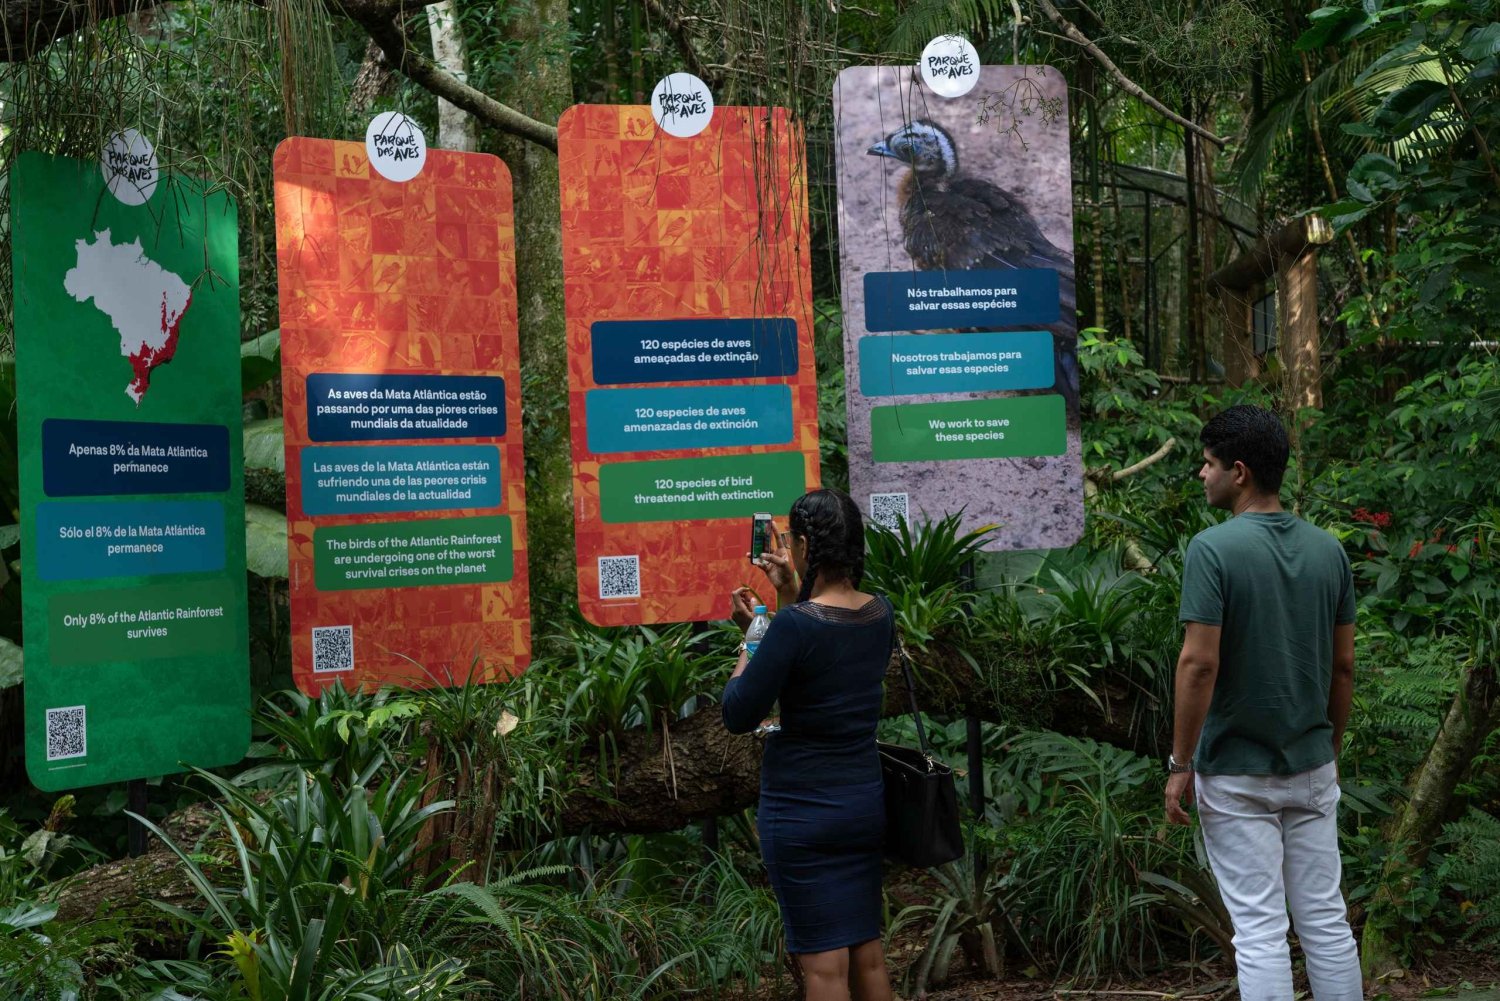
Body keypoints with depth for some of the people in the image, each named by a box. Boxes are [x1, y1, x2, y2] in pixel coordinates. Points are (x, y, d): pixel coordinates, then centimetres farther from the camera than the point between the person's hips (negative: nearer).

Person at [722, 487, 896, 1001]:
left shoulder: (795, 625, -20)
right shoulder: (881, 615, 0)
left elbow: (737, 716, -13)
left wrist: (752, 636, -1)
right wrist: (790, 596, 13)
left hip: (802, 812, -7)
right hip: (864, 802, 7)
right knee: (868, 956, 15)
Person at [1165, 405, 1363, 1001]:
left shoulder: (1213, 548, -16)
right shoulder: (1328, 549, 2)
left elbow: (1199, 664, -18)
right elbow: (1343, 666, 7)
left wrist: (1180, 763, -10)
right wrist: (1332, 749, 19)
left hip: (1235, 772, -5)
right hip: (1311, 768, 5)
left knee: (1259, 930, 0)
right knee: (1326, 919, 13)